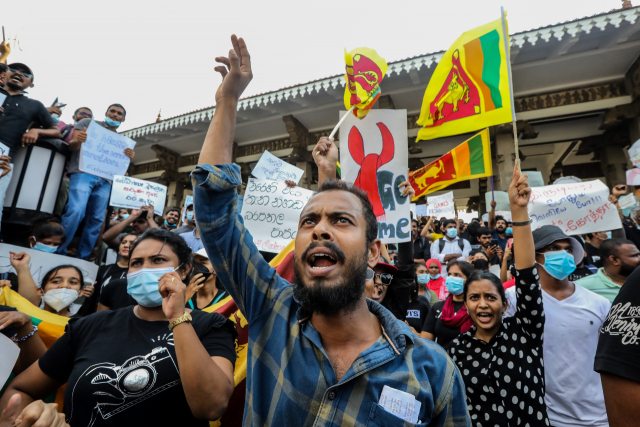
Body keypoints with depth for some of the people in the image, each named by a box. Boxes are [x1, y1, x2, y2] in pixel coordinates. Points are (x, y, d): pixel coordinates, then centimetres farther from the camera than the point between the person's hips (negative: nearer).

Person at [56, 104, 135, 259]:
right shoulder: (88, 122, 14)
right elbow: (72, 145, 4)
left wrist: (128, 158, -3)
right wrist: (78, 140, -20)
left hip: (105, 181, 5)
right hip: (83, 173, -4)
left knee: (96, 220, 0)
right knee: (76, 211, -22)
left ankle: (81, 258, 7)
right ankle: (57, 251, -12)